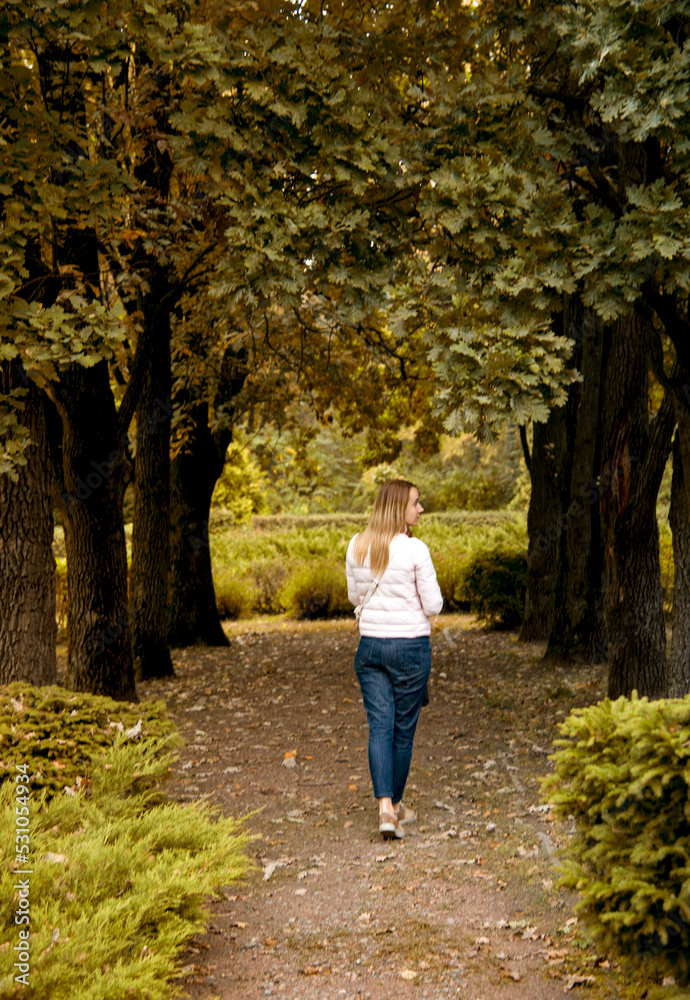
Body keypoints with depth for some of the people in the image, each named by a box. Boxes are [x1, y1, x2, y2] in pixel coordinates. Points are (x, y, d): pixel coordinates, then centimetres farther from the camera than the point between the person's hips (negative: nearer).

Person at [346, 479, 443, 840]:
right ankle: (396, 805, 24)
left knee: (379, 726, 2)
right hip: (411, 647, -4)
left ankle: (385, 809, -11)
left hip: (370, 646, 4)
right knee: (404, 728, 10)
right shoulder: (415, 550, -14)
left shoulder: (356, 547, 1)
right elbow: (433, 605, -10)